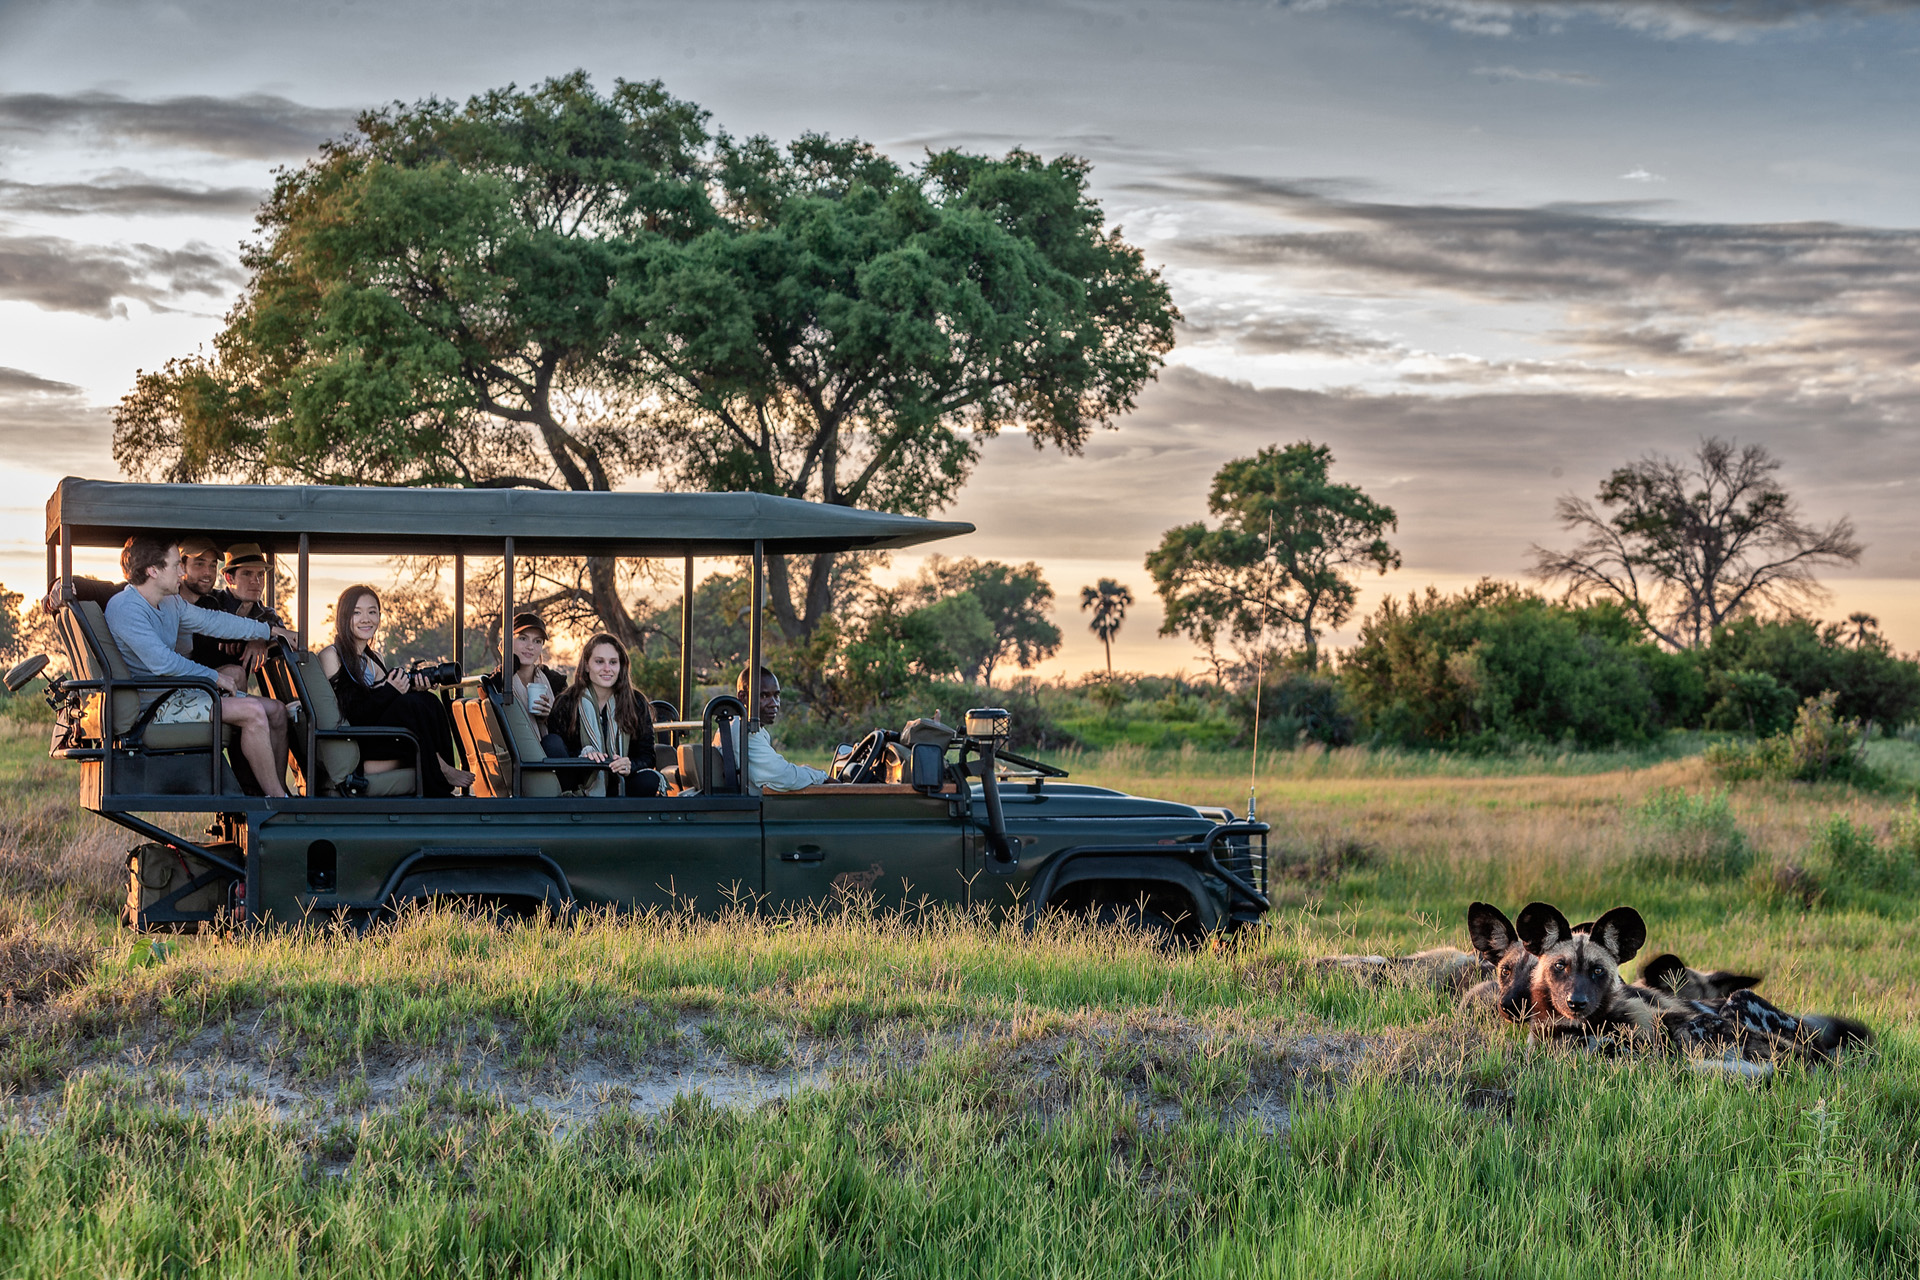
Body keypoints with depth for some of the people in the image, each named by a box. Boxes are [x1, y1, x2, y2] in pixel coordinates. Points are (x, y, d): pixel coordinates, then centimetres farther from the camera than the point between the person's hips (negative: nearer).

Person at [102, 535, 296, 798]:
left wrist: (268, 630, 27)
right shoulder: (125, 608, -18)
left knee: (276, 711, 3)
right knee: (252, 712, -25)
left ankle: (279, 790, 12)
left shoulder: (170, 603, 12)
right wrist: (213, 676, -18)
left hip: (178, 693, 10)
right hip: (155, 704, -10)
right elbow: (162, 662, -26)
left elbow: (211, 621, 24)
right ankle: (278, 801, -18)